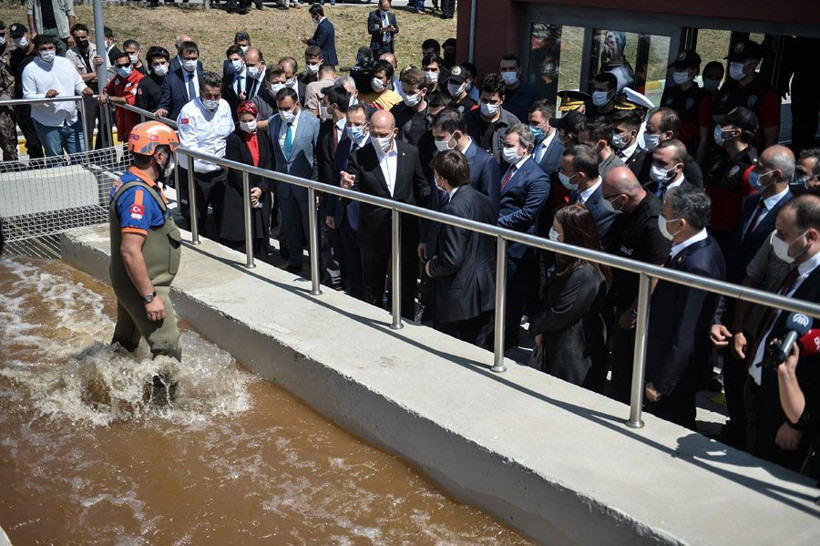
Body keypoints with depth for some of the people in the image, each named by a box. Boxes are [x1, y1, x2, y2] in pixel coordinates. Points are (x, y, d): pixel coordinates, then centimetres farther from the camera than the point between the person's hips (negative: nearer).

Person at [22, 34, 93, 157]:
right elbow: (27, 96, -9)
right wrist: (45, 96, -28)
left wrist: (84, 89, -7)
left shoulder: (65, 62, 10)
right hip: (48, 125, -4)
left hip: (72, 121, 4)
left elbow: (78, 83, 17)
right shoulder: (30, 69, -4)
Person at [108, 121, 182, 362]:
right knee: (168, 348, -7)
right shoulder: (139, 194, -26)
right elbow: (130, 251, -30)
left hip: (131, 282, 11)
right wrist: (150, 296, -26)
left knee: (125, 343, 23)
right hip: (143, 286, -11)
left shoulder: (129, 181, 7)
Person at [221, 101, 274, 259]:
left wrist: (261, 188, -10)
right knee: (239, 237, -4)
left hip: (261, 193, 4)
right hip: (239, 195, -4)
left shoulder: (263, 136, 5)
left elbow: (269, 164, 2)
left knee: (261, 233, 8)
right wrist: (249, 193, -11)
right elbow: (235, 170, -9)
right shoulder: (233, 139, -6)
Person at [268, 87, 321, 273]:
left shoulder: (313, 123, -12)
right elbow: (271, 153, 8)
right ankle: (294, 263, 31)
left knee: (311, 228, 6)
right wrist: (272, 183, 7)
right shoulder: (273, 122, 1)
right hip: (283, 186, 4)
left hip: (306, 184, -4)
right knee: (290, 228, 17)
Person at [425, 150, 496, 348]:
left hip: (460, 297, -9)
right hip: (486, 293, 9)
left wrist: (431, 267, -3)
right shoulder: (483, 200, 5)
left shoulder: (454, 209, -22)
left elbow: (452, 260, -24)